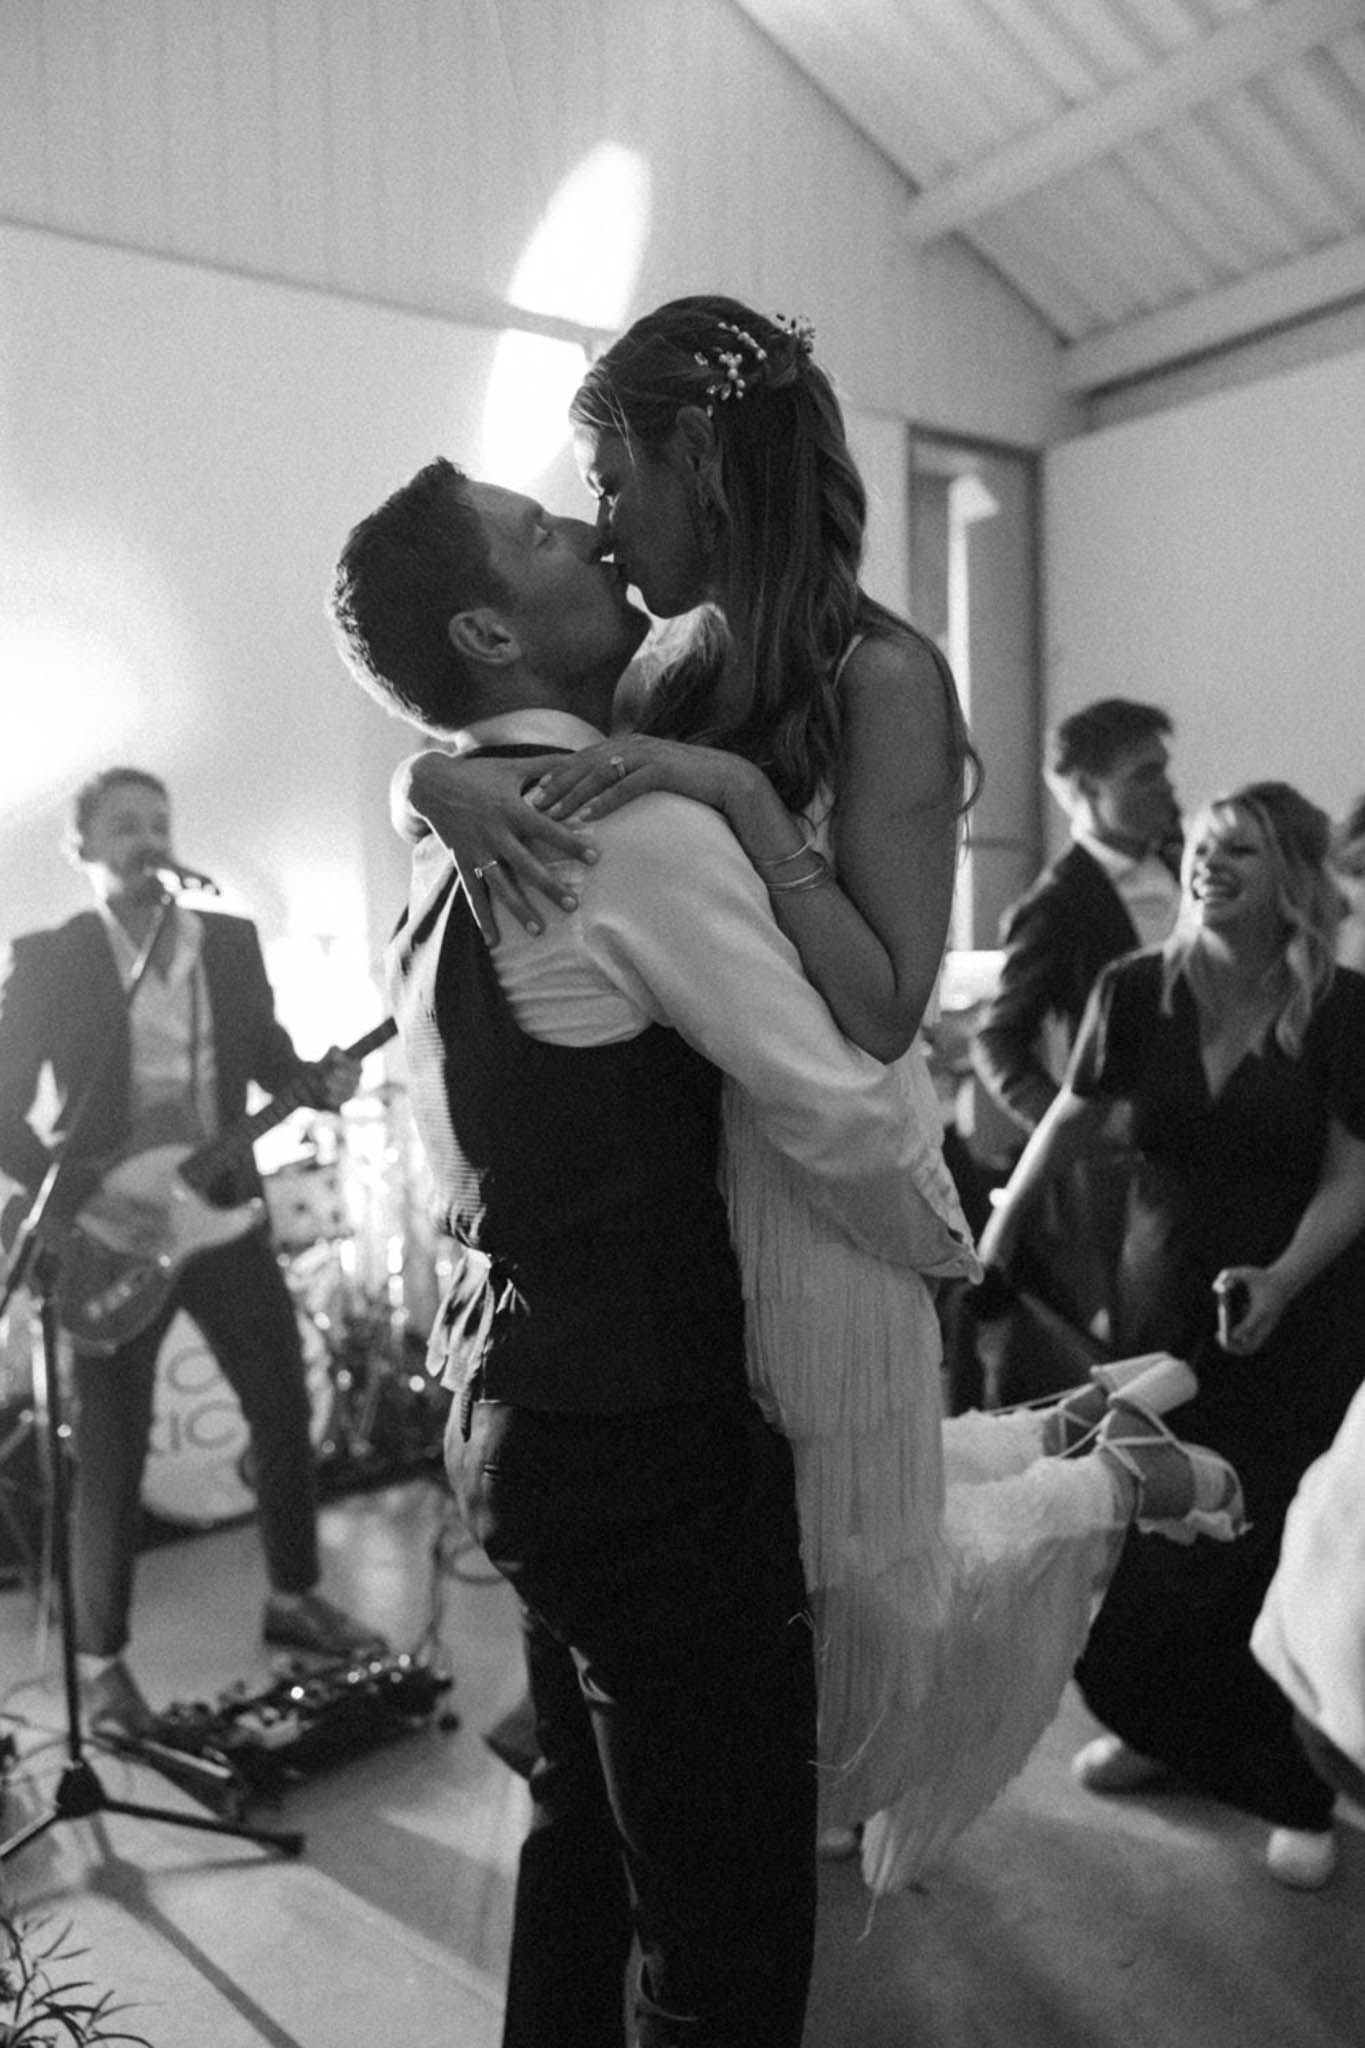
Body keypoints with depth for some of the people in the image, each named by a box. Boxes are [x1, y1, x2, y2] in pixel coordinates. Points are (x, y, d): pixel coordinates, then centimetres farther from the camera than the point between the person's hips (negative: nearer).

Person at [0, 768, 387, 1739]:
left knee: (286, 1410, 10)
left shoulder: (233, 941, 5)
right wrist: (83, 1195, -17)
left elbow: (270, 1056, 11)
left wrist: (321, 1081, -10)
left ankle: (295, 1595, 31)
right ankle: (103, 1659, 22)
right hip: (109, 1230, -4)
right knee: (111, 1455, 3)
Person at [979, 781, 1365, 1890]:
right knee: (1140, 1541, 3)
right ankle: (1164, 1725, 32)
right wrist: (998, 1233, 11)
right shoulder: (1138, 989, -5)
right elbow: (1074, 1115, 7)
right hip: (1163, 1310, 2)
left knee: (1273, 1560, 2)